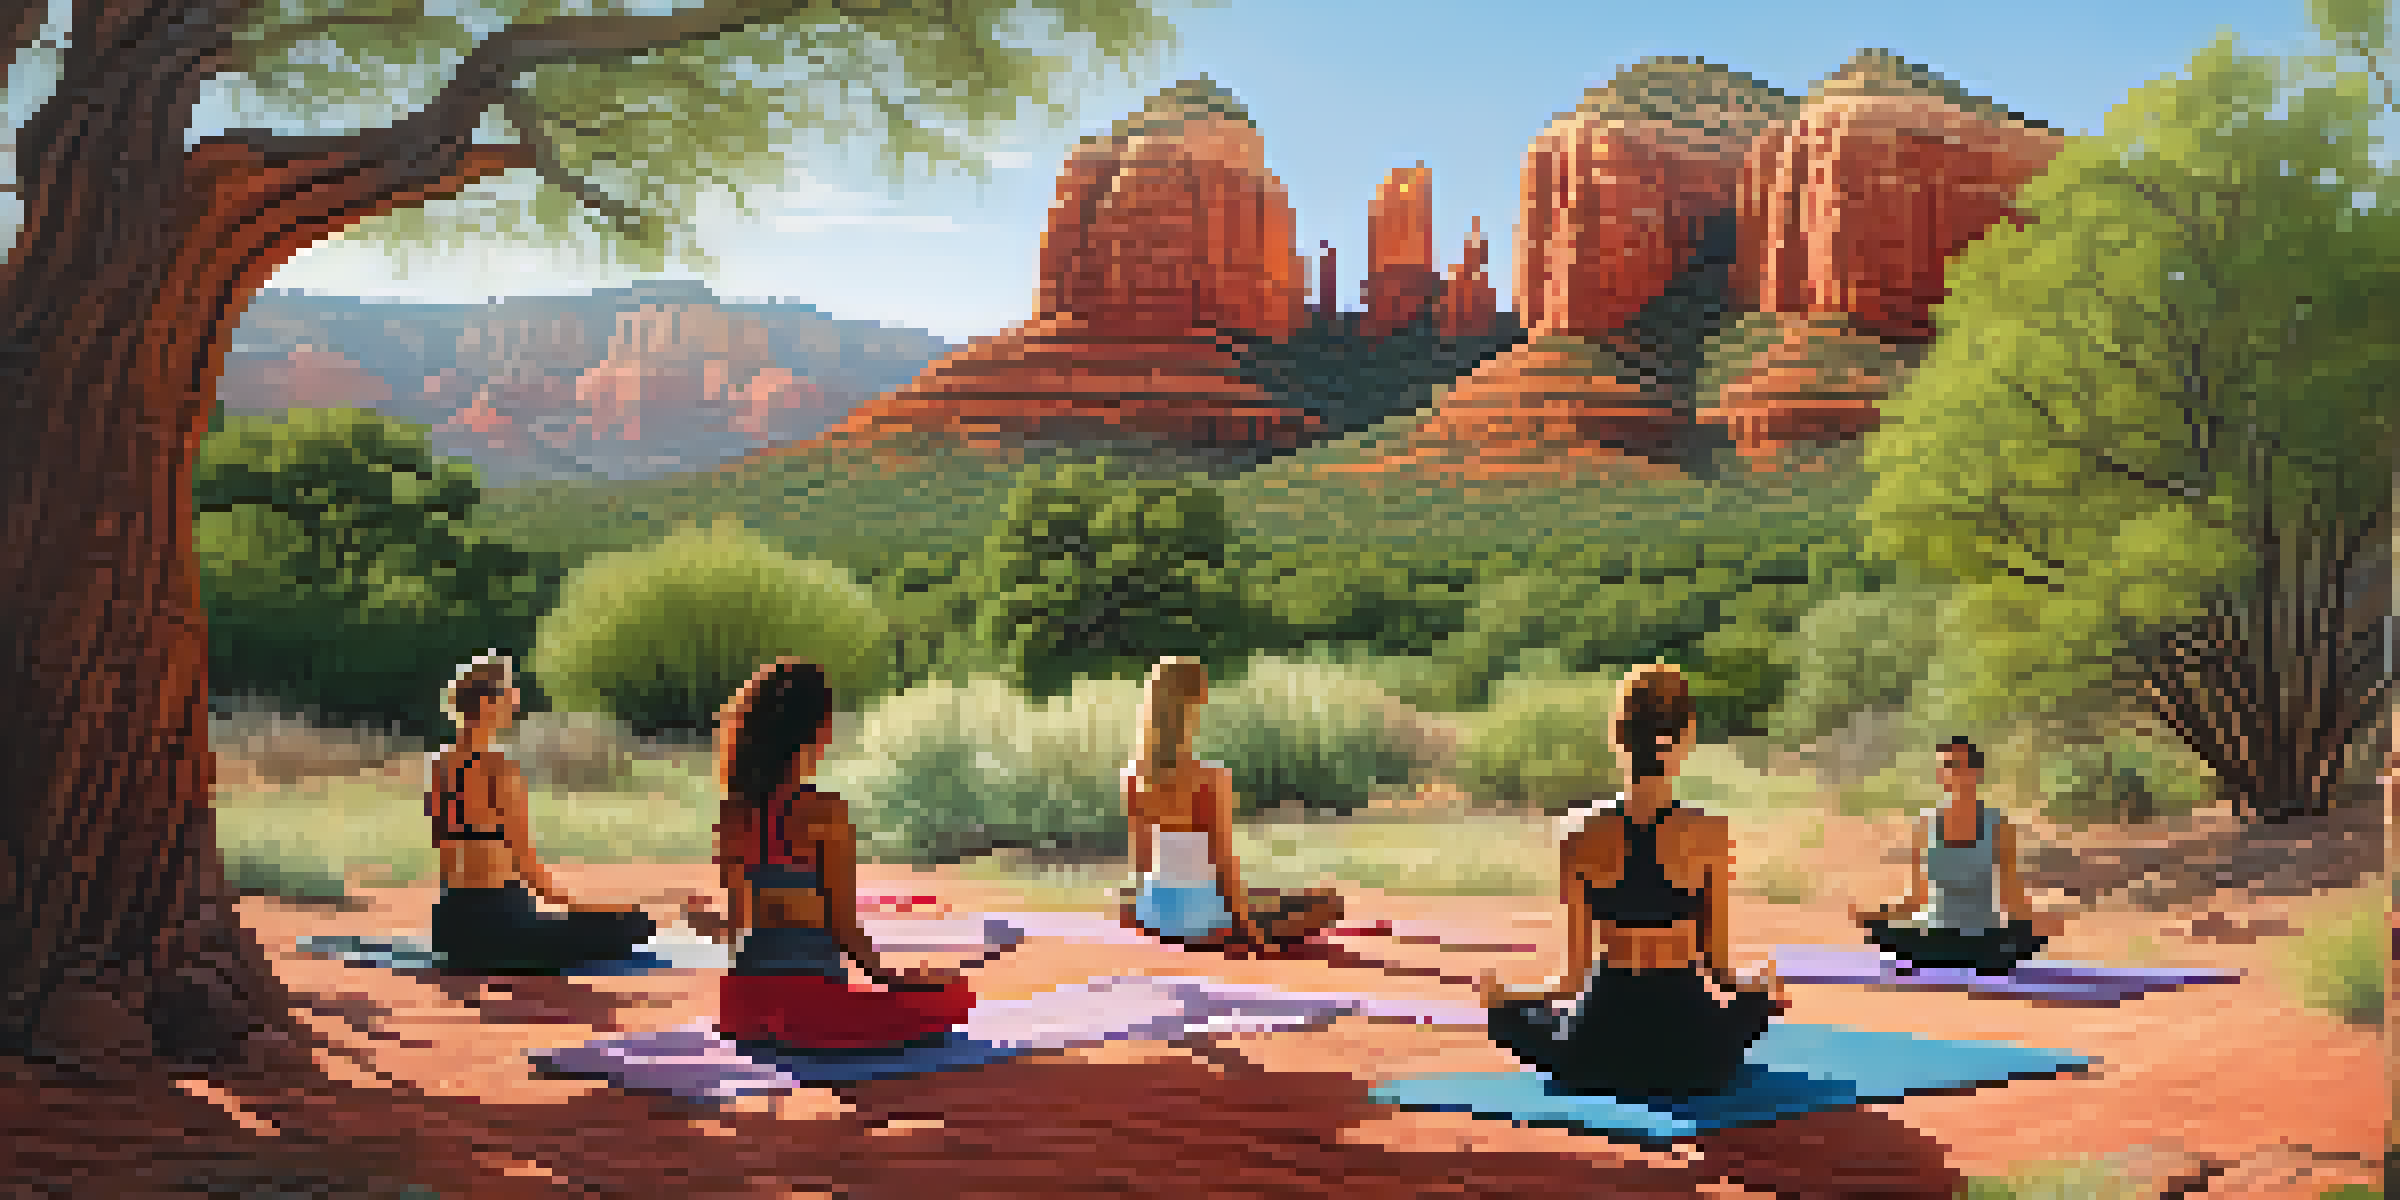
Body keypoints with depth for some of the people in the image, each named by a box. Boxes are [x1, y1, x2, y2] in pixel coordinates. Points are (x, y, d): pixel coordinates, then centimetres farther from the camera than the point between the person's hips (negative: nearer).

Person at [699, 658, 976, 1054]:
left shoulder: (734, 810, 3)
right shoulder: (824, 811, -16)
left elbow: (734, 924, 10)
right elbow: (845, 927, -12)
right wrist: (893, 977, 4)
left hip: (743, 1000, 7)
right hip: (806, 1000, -7)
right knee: (954, 1000, 10)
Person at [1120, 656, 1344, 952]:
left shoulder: (1132, 775, -4)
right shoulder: (1215, 780, -18)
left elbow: (1140, 856, 3)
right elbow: (1226, 860, -13)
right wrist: (1247, 922, -2)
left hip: (1154, 910, 6)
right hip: (1202, 915, -6)